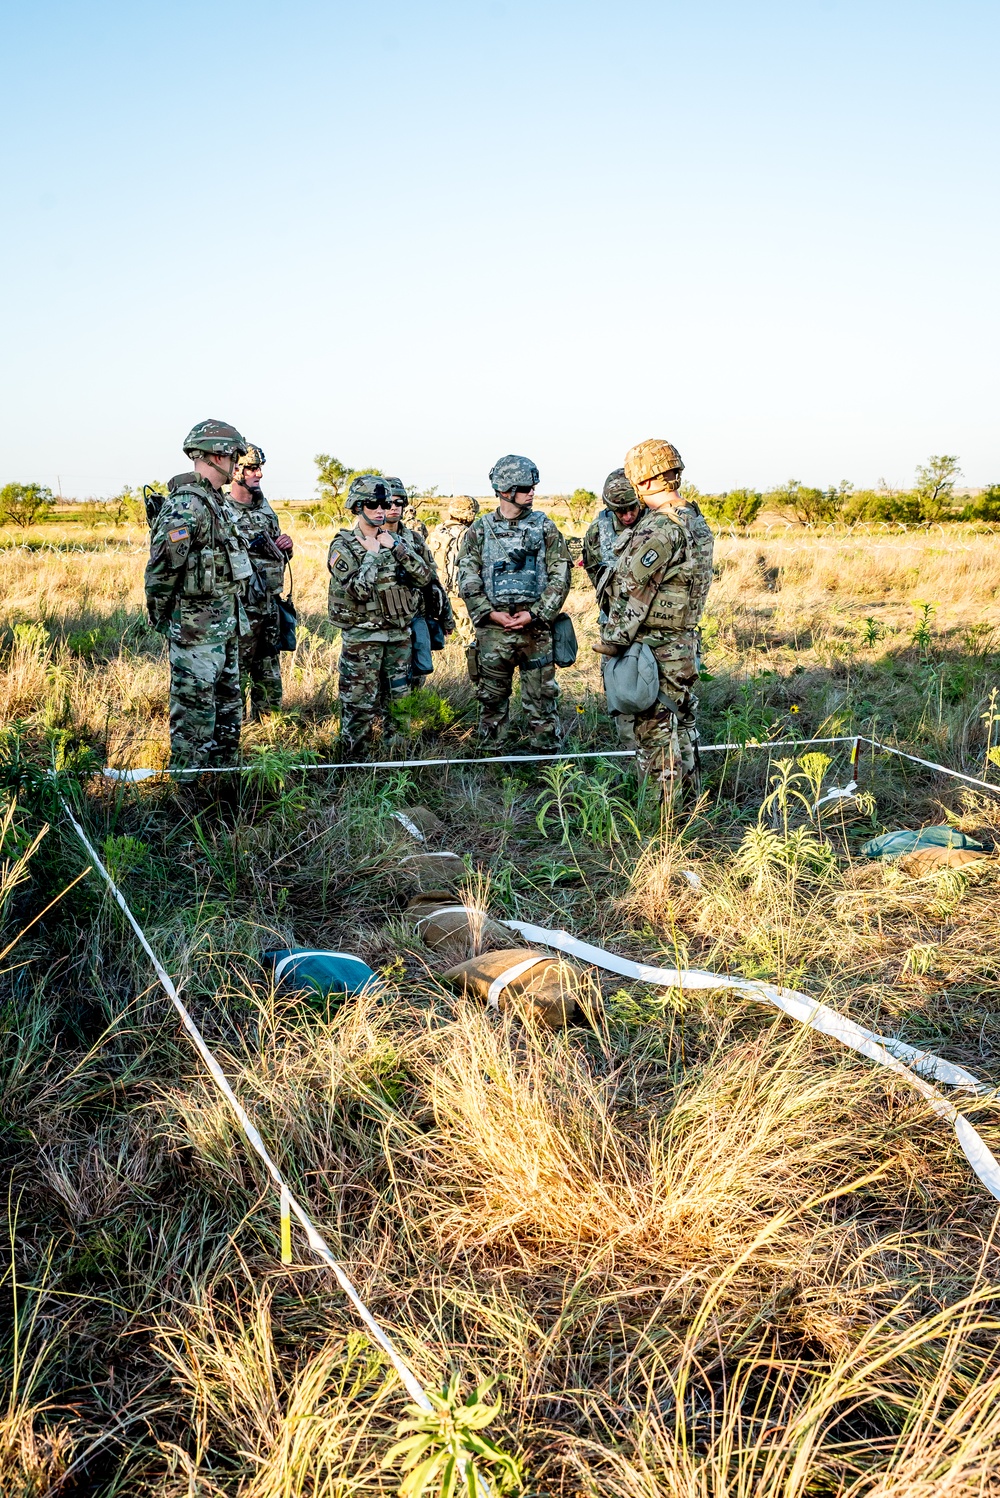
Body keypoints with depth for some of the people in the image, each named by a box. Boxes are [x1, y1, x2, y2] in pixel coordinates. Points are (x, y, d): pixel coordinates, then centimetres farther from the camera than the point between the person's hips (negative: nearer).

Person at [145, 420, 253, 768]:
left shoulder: (217, 501, 13)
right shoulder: (187, 504, -18)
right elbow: (161, 566, -20)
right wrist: (160, 618, -11)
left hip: (225, 625, 10)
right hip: (196, 628, -10)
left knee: (228, 707, 18)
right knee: (194, 714, -2)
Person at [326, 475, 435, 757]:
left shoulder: (399, 539, 9)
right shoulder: (343, 546, -6)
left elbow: (425, 575, -2)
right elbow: (358, 590, -18)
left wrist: (397, 548, -10)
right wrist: (372, 554, -14)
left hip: (400, 633, 5)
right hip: (362, 636, -5)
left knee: (396, 698, 12)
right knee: (360, 704, -1)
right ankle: (354, 760, 9)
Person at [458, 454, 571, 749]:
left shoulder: (545, 527, 5)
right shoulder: (480, 530, 6)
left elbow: (560, 577, -1)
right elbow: (467, 579, 2)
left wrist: (534, 615, -11)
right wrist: (491, 614, -10)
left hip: (536, 628, -1)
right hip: (492, 631, 1)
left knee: (541, 697, 2)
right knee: (492, 699, 9)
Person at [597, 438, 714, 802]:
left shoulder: (659, 528, -20)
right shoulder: (696, 522, 10)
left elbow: (632, 591, -20)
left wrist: (612, 640, -15)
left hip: (653, 648, -9)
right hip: (683, 643, 9)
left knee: (655, 731, -2)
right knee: (682, 724, 18)